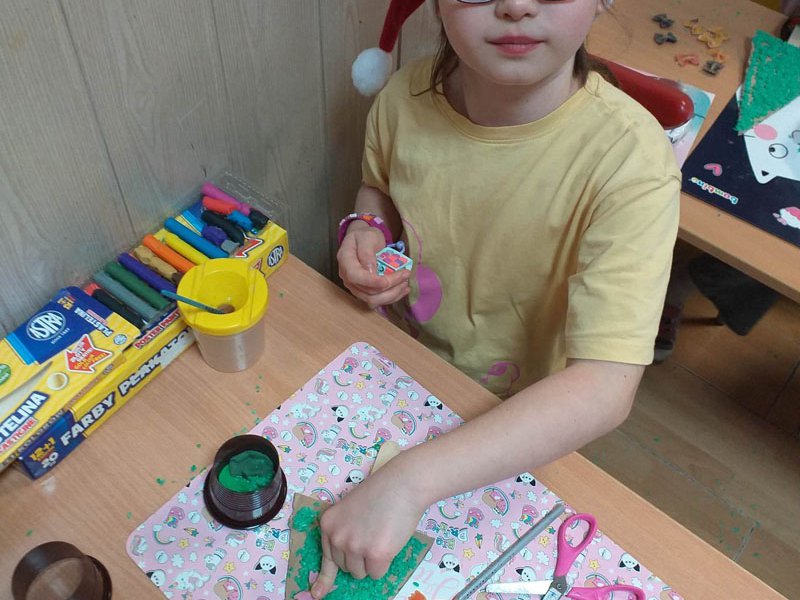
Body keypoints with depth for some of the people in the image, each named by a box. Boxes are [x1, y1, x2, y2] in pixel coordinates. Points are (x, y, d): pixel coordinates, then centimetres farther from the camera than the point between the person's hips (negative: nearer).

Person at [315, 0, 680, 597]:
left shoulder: (631, 158, -35)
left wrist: (412, 478, -50)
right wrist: (366, 229, -18)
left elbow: (606, 389, -42)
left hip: (526, 418, -3)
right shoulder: (406, 96, -20)